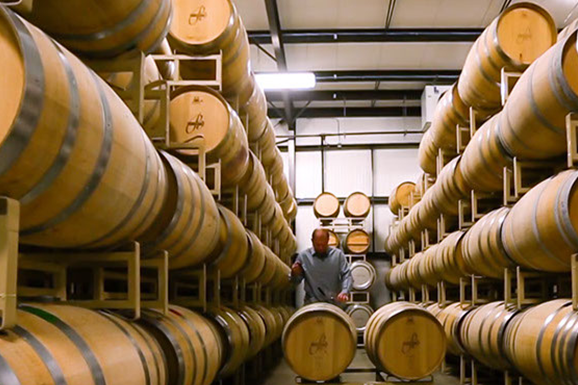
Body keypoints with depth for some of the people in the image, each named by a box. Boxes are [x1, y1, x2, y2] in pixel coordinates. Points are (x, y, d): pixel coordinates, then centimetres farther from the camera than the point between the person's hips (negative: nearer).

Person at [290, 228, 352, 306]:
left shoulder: (338, 255, 5)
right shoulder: (303, 256, 4)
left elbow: (346, 275, 0)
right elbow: (296, 281, 10)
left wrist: (345, 291, -18)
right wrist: (295, 273, -13)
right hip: (312, 303, 0)